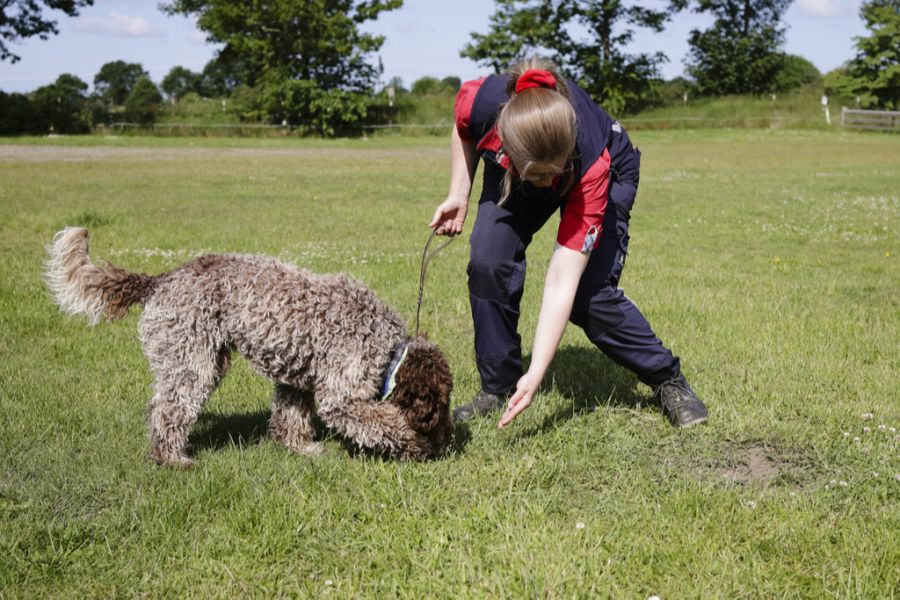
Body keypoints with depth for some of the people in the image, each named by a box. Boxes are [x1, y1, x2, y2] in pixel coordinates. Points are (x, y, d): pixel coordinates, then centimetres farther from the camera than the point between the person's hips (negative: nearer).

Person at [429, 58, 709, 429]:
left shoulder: (591, 167, -43)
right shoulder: (480, 101, -38)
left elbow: (561, 283, -42)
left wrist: (536, 374, -44)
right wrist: (458, 195, -13)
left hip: (611, 171, -3)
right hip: (509, 175, 3)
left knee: (590, 292, -18)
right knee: (488, 262, -19)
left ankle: (667, 380, 5)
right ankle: (498, 387, 0)